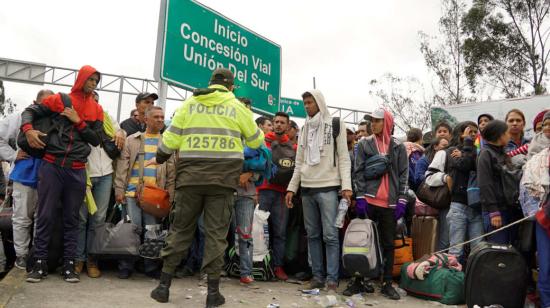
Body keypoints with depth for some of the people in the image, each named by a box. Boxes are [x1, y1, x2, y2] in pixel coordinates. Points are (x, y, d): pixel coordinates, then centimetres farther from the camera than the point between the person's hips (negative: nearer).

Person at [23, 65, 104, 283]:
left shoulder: (96, 109, 10)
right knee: (45, 216, 1)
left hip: (77, 171, 2)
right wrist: (28, 129, -11)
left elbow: (96, 139, 5)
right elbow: (30, 111, 8)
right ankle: (40, 263, 10)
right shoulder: (59, 100, 5)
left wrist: (79, 122, -7)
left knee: (71, 218, 6)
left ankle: (69, 264, 12)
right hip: (51, 166, -2)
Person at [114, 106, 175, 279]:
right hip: (132, 192, -1)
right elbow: (122, 166, 4)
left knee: (152, 232, 4)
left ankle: (151, 267, 14)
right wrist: (119, 190, -4)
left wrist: (170, 195, 3)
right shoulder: (132, 140, 10)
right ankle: (126, 266, 11)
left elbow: (171, 172, 10)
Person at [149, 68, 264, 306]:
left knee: (179, 230, 11)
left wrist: (159, 159, 25)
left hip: (190, 177, 2)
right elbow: (256, 141, 14)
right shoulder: (237, 107, 5)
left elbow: (171, 138, 7)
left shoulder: (189, 104, 9)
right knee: (216, 233, 4)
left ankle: (164, 285, 14)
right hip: (223, 179, -1)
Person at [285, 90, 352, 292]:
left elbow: (343, 157, -3)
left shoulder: (335, 124, 1)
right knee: (313, 235, 7)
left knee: (330, 235, -6)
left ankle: (332, 278, 1)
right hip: (307, 188, 5)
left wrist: (346, 186, -13)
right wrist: (292, 188, 11)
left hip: (328, 187, -5)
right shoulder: (304, 128, 16)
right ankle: (318, 275, 14)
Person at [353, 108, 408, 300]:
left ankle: (387, 284, 14)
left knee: (388, 244, 5)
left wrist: (402, 200, -3)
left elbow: (404, 175, 5)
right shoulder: (364, 144, 7)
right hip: (368, 200, -1)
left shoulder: (398, 147, 8)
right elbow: (359, 172, 1)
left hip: (390, 203, 1)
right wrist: (360, 196, -9)